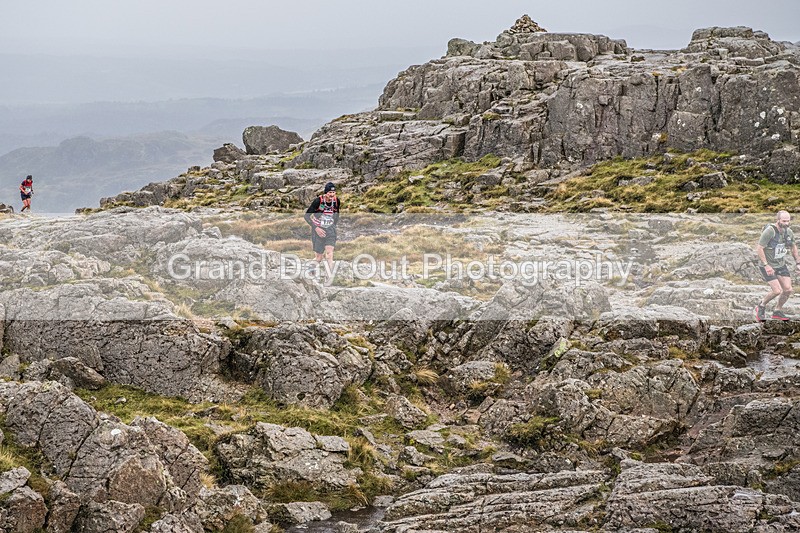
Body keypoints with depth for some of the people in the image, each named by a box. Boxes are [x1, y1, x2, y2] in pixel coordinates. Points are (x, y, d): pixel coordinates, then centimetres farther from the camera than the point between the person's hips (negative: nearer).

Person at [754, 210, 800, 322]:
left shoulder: (789, 232, 0)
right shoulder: (769, 231, -22)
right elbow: (759, 249, -20)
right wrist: (766, 265, -23)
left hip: (781, 265, 7)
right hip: (768, 266, -7)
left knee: (788, 290, 0)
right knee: (777, 291, -13)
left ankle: (777, 311, 21)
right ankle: (762, 306, 14)